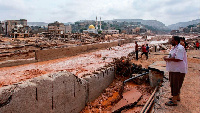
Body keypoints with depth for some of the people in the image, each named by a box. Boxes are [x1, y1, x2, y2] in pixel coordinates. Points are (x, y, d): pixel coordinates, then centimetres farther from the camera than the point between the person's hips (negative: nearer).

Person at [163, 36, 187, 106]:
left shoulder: (180, 48, -20)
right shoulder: (174, 48, 14)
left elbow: (178, 59, -28)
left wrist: (167, 59, -19)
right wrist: (167, 58, 4)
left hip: (178, 70, -10)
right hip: (174, 69, 11)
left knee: (175, 84, -4)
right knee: (174, 84, 20)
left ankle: (174, 101, 5)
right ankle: (177, 97, 36)